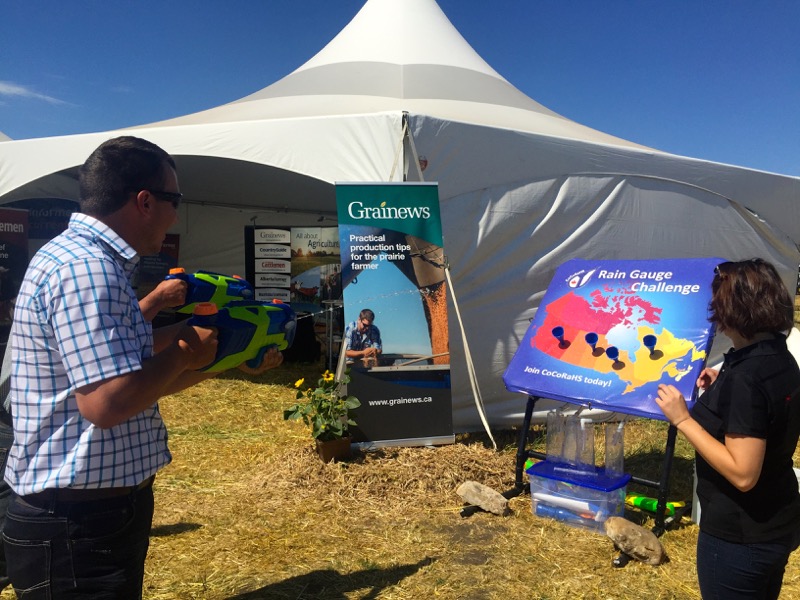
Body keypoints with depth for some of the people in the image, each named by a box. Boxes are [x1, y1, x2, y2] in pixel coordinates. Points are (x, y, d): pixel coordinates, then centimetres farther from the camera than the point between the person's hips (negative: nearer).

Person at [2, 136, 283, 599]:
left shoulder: (91, 260, 11)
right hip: (78, 524, -10)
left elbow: (139, 379, 15)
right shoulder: (85, 266, -23)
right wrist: (184, 353, -16)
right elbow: (108, 401, -32)